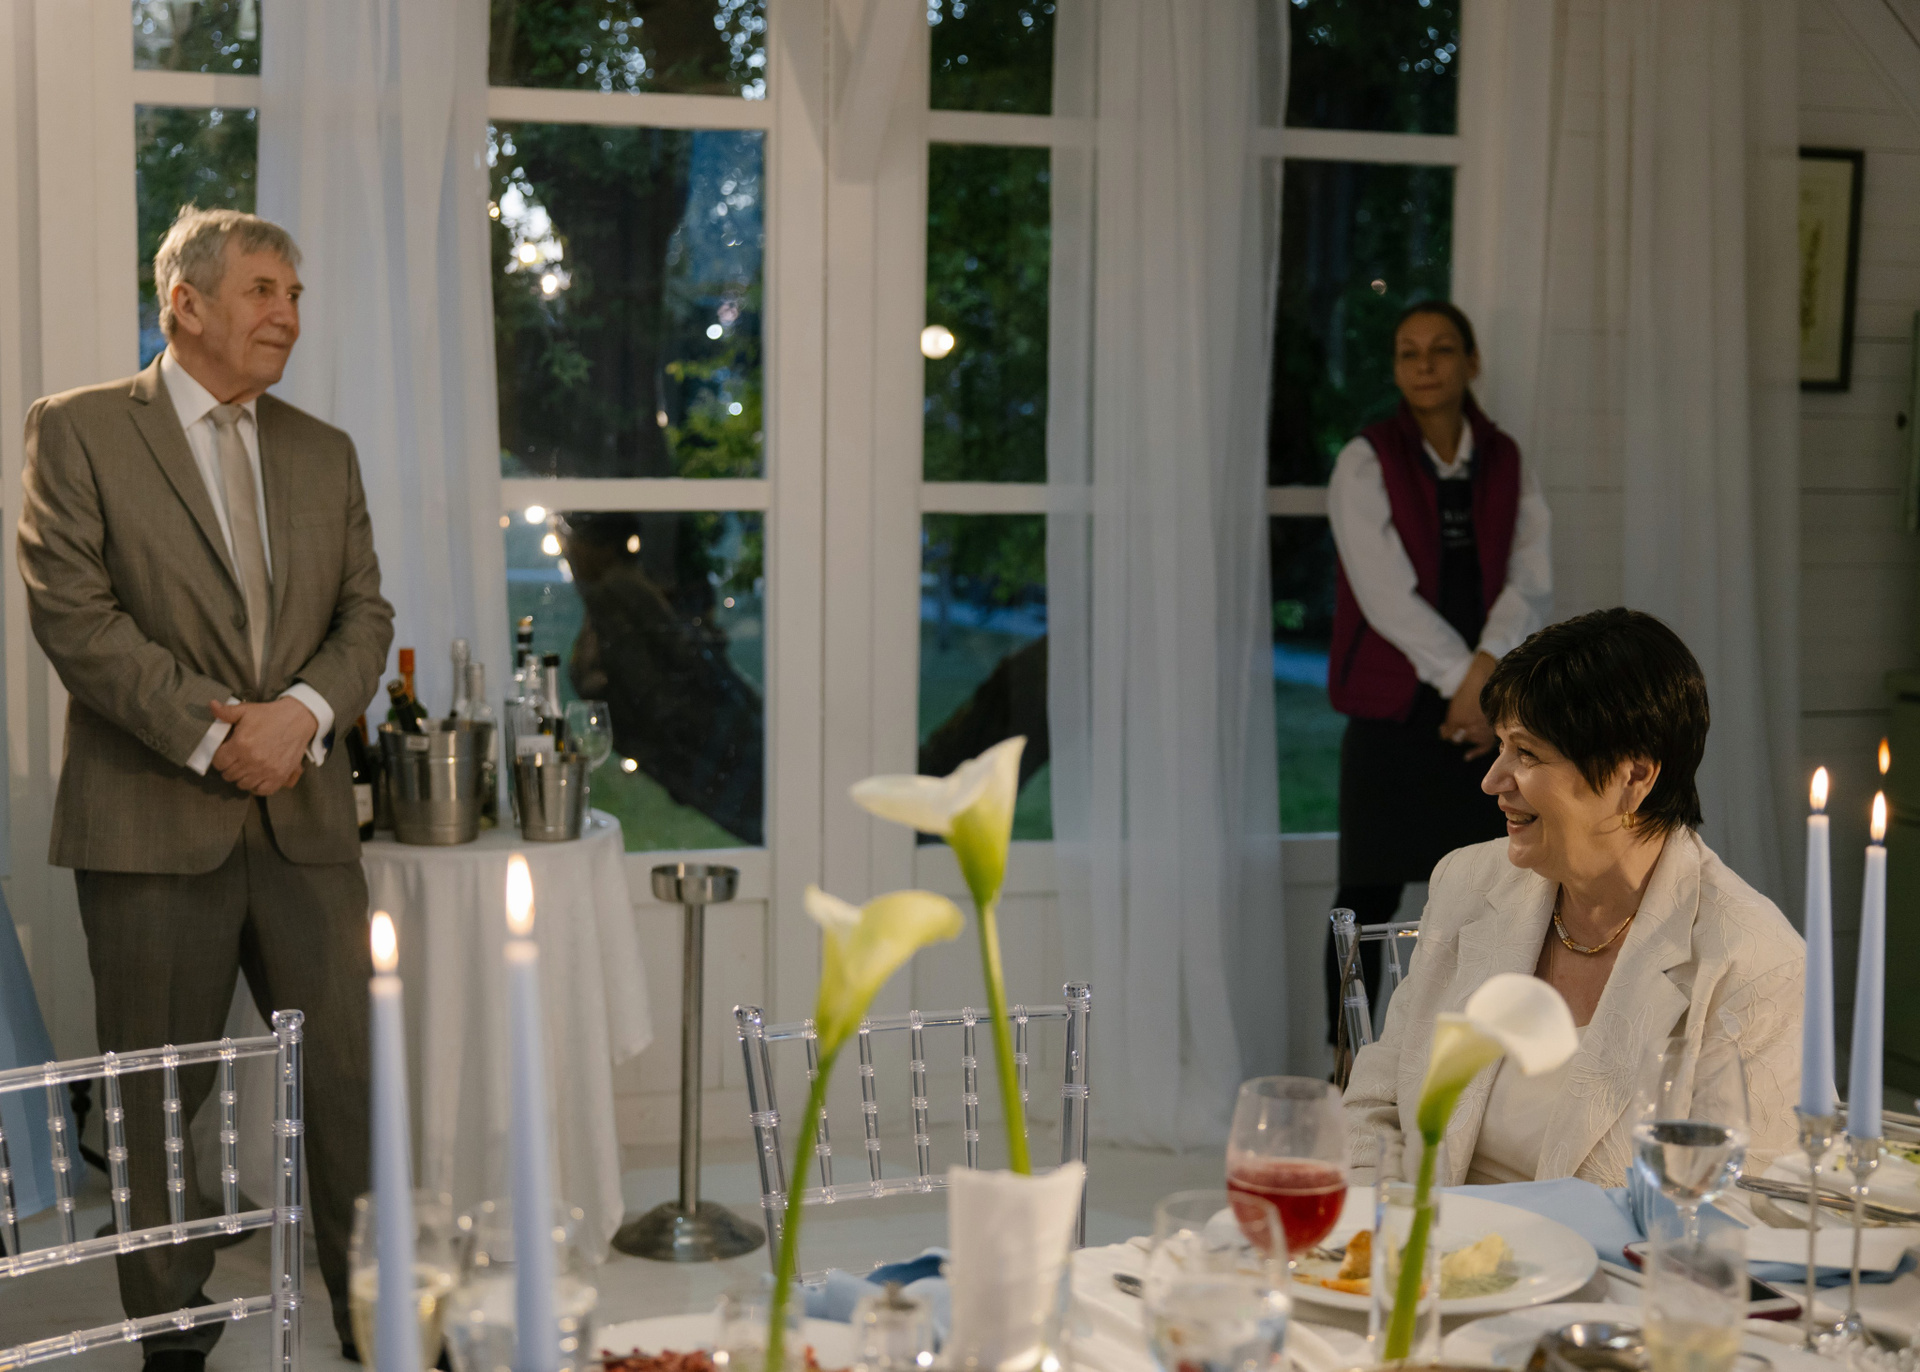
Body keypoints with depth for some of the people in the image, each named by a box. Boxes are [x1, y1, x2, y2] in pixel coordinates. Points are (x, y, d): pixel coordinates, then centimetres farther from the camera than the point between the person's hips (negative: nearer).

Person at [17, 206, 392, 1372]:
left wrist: (303, 710, -10)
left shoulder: (324, 451, 16)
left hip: (304, 816, 4)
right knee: (161, 1102, 6)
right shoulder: (78, 431, 1)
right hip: (154, 823, -3)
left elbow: (366, 612, 11)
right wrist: (211, 734, -14)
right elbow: (73, 612, -8)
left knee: (355, 1080, 2)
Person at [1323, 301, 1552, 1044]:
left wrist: (1487, 670, -16)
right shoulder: (1365, 463, -1)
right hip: (1393, 710, -3)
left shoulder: (1508, 467, 11)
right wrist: (1463, 678, -15)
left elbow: (1531, 585, 1)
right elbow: (1387, 593, -10)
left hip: (1488, 710, 3)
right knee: (1369, 897, -2)